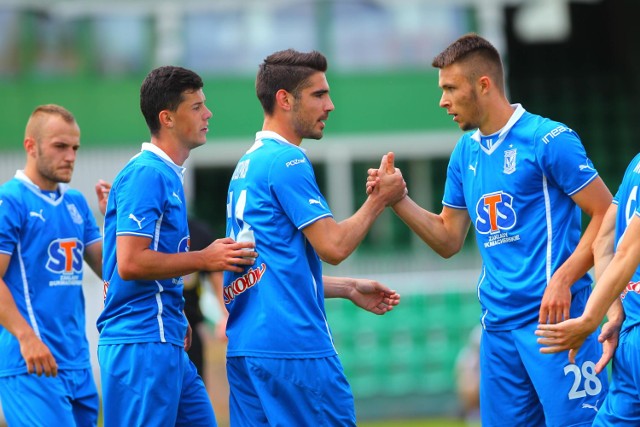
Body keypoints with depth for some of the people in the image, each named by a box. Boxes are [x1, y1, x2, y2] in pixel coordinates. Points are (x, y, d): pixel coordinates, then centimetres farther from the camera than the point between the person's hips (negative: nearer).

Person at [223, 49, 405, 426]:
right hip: (294, 344, -9)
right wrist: (380, 199, 0)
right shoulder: (288, 161, -10)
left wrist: (349, 289, 23)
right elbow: (333, 246, -14)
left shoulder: (246, 165, 18)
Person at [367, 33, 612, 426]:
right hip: (498, 323, 7)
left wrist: (562, 280, -17)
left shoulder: (548, 139, -7)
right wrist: (398, 200, 5)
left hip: (552, 317, -7)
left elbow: (606, 215, -8)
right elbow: (449, 240, 20)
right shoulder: (466, 152, 14)